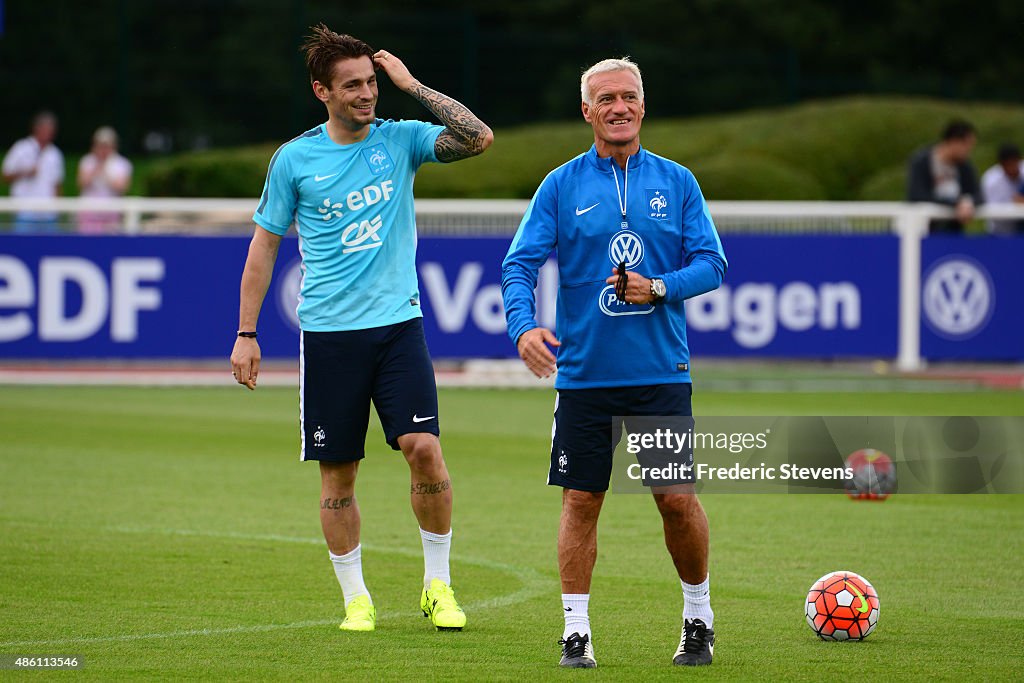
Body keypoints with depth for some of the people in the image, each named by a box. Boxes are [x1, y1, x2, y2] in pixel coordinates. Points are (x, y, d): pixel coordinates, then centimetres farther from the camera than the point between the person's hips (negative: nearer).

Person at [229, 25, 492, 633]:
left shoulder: (400, 140, 4)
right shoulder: (295, 159, 2)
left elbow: (479, 138, -10)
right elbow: (265, 244, 9)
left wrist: (412, 85, -9)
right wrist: (247, 334, 6)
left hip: (398, 323, 0)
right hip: (328, 332, 0)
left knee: (424, 447, -13)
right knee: (338, 473, 2)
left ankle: (438, 585, 2)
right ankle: (356, 597, 14)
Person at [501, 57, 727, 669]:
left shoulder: (677, 182, 7)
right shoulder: (562, 186, 3)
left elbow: (711, 263, 4)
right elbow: (519, 264, -3)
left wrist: (659, 287, -14)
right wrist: (524, 325, -21)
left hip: (661, 371, 0)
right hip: (584, 373, 0)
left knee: (677, 497, -1)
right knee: (581, 501, 0)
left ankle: (699, 617, 19)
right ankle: (577, 631, 8)